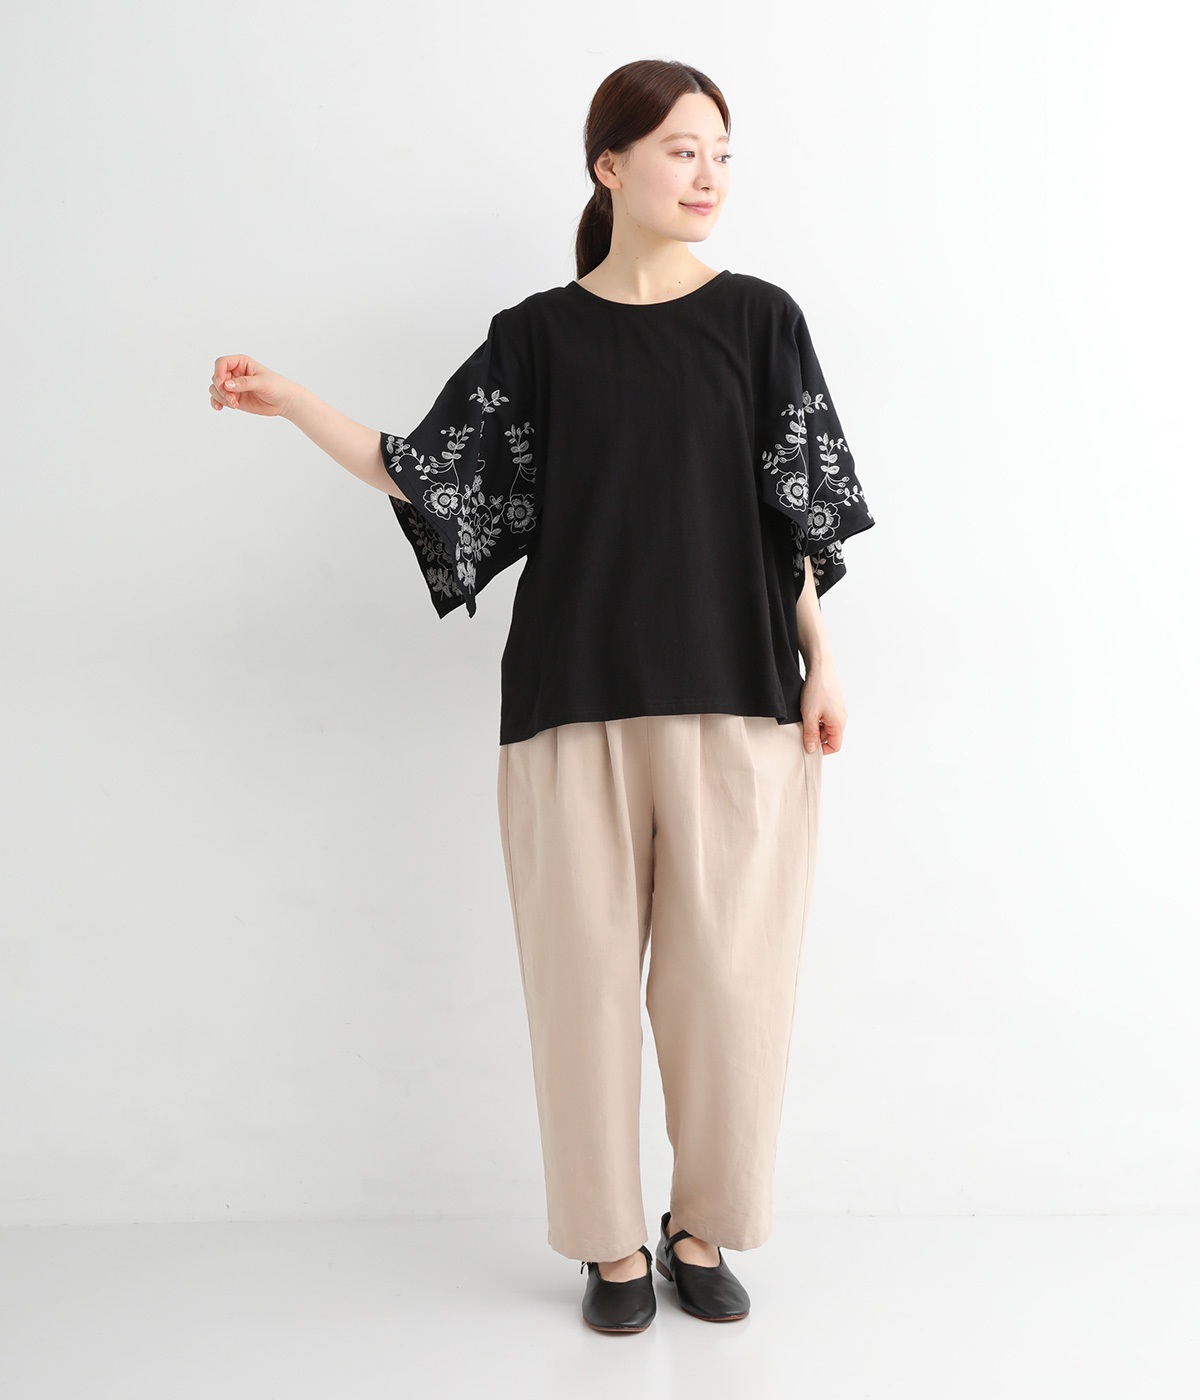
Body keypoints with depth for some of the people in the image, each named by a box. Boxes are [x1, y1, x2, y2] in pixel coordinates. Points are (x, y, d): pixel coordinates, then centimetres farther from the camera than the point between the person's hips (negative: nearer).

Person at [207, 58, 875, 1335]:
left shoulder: (756, 317, 7)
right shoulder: (538, 336, 7)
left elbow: (798, 508, 6)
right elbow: (426, 475, 6)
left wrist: (820, 663, 1)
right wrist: (291, 403, -3)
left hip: (732, 694, 0)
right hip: (578, 699, 0)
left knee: (728, 964, 2)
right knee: (589, 965, 4)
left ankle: (703, 1230, 22)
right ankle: (612, 1244, 21)